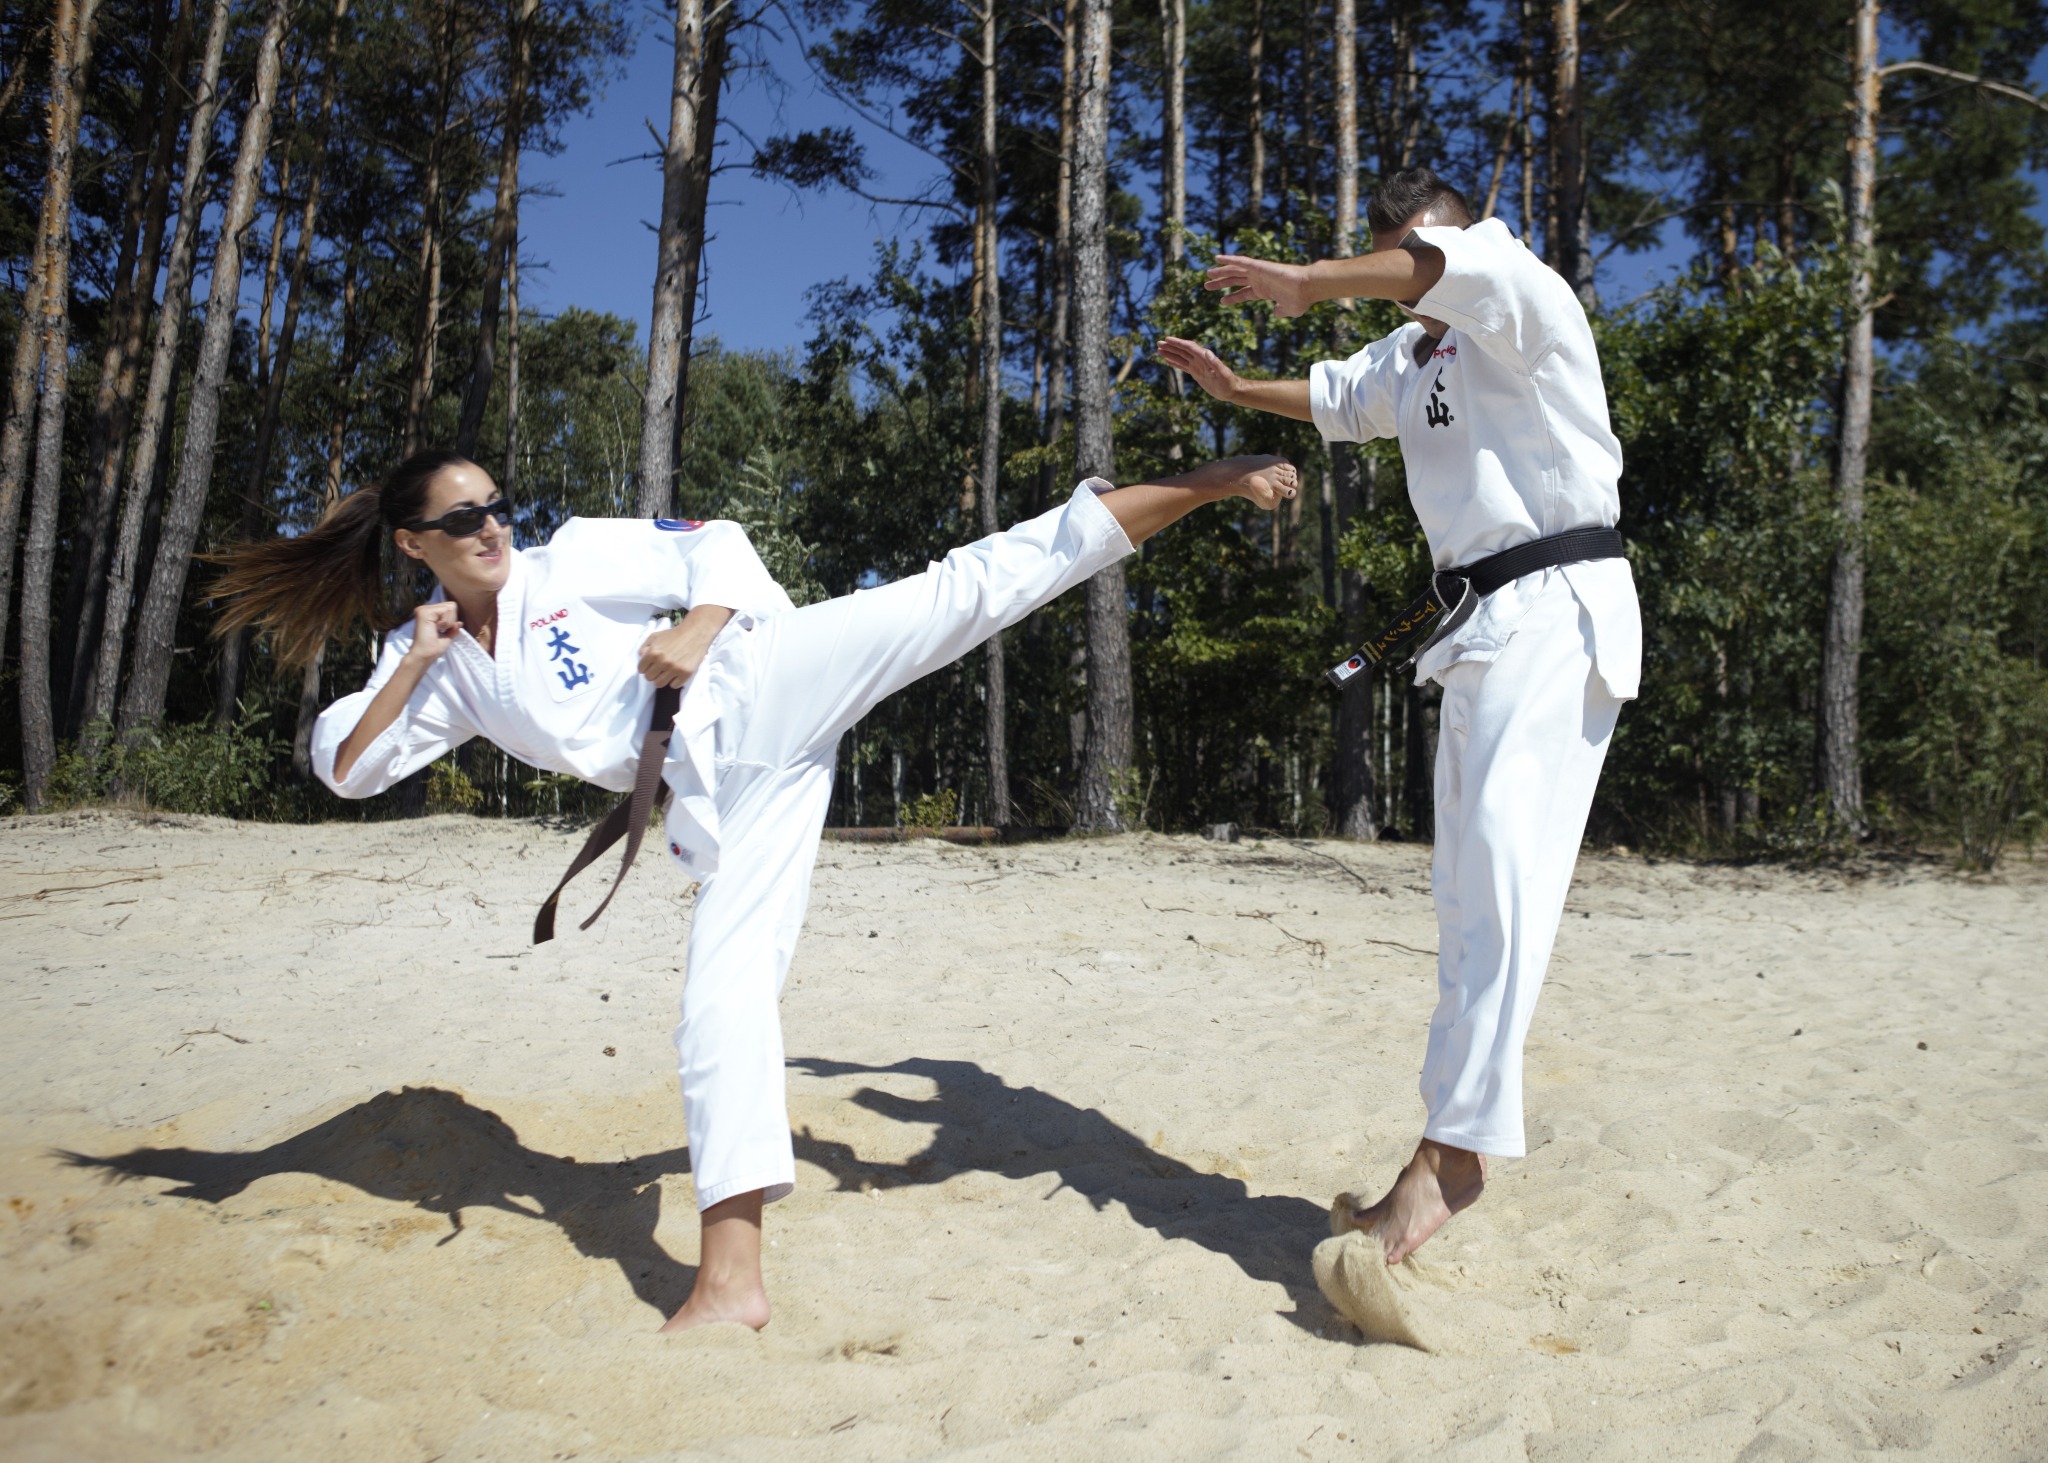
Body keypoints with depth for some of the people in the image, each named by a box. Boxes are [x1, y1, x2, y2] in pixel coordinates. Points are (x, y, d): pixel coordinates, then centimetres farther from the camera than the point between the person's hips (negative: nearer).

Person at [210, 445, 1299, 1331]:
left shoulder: (574, 555, 6)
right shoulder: (435, 666, 14)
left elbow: (719, 546, 6)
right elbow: (347, 766, 8)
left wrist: (697, 628, -13)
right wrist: (418, 658, -3)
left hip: (759, 695, -2)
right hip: (719, 797, 2)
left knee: (970, 585, -17)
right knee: (723, 991, -8)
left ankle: (1200, 487, -14)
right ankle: (731, 1278, -5)